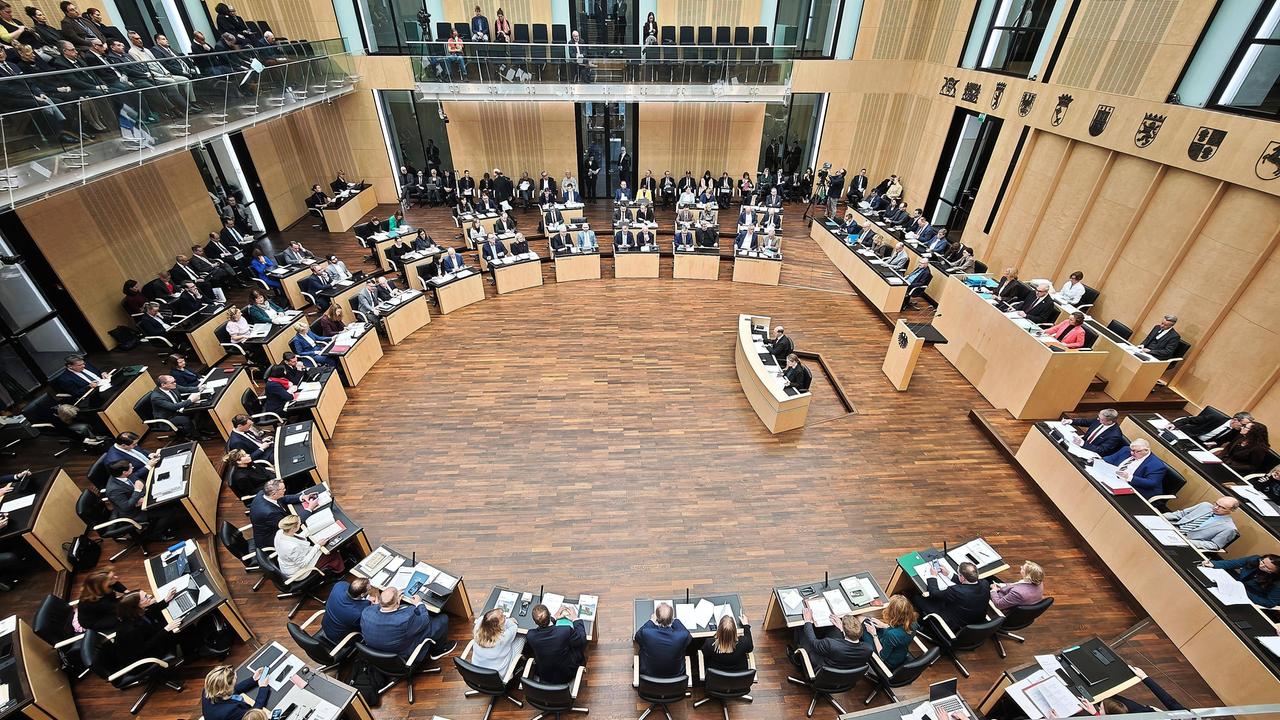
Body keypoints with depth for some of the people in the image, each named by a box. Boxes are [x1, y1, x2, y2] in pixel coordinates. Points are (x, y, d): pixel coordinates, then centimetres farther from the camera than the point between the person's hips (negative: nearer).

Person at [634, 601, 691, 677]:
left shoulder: (645, 633, -32)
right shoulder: (682, 636, -32)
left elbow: (637, 635, -6)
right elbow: (689, 637, -5)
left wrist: (651, 620, 2)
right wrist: (675, 620, 4)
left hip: (649, 673, 0)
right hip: (676, 675, 1)